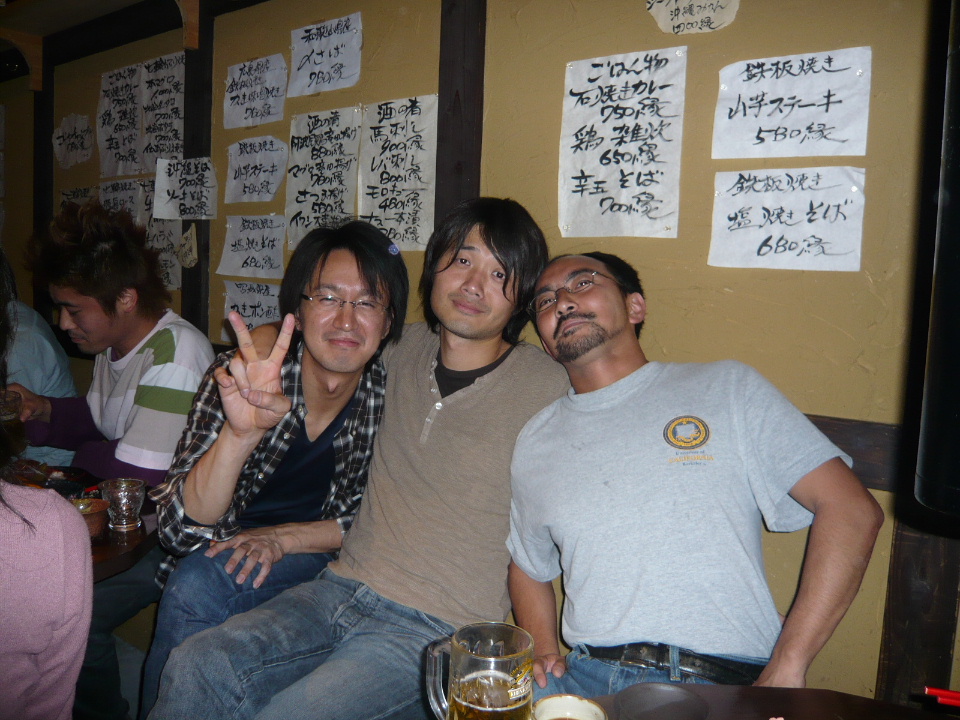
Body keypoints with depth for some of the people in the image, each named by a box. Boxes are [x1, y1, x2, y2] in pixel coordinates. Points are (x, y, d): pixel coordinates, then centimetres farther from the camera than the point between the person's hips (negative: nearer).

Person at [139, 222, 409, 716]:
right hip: (226, 544, 1)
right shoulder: (239, 378, -18)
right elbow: (179, 529, -22)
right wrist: (241, 432, -38)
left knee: (198, 586, -26)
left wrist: (285, 537, -18)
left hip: (317, 553, -1)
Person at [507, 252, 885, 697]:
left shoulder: (727, 389, 4)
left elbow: (853, 510, -2)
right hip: (586, 678, 2)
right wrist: (543, 653, 4)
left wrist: (787, 667, -9)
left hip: (723, 687, -1)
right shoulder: (534, 443, 13)